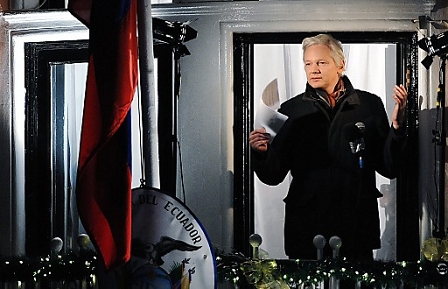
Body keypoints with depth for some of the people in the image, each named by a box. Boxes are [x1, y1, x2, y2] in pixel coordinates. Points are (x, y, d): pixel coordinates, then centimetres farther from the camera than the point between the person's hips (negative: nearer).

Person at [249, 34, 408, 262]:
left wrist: (397, 125, -11)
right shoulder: (291, 110, 5)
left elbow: (388, 168, 2)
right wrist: (261, 153, -17)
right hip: (306, 225, 0)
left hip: (357, 224, 0)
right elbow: (273, 176, 4)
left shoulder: (369, 104, 4)